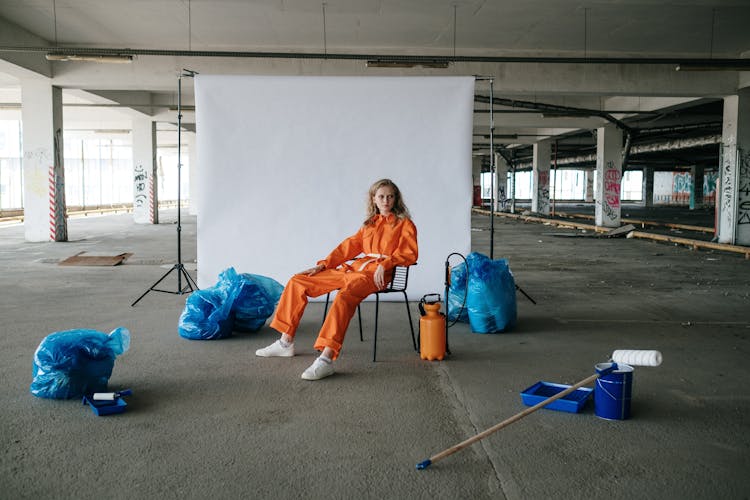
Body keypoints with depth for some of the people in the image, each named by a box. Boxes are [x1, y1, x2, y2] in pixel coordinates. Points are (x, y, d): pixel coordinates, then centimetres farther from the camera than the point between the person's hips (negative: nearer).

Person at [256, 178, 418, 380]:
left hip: (375, 272, -7)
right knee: (298, 281, 2)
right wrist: (323, 265, 12)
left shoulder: (404, 224, 8)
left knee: (344, 296, -40)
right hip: (352, 268, 7)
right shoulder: (369, 223, 25)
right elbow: (350, 246, 21)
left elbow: (409, 254, -5)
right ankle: (286, 343, 6)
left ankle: (326, 359, -47)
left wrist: (384, 265, -19)